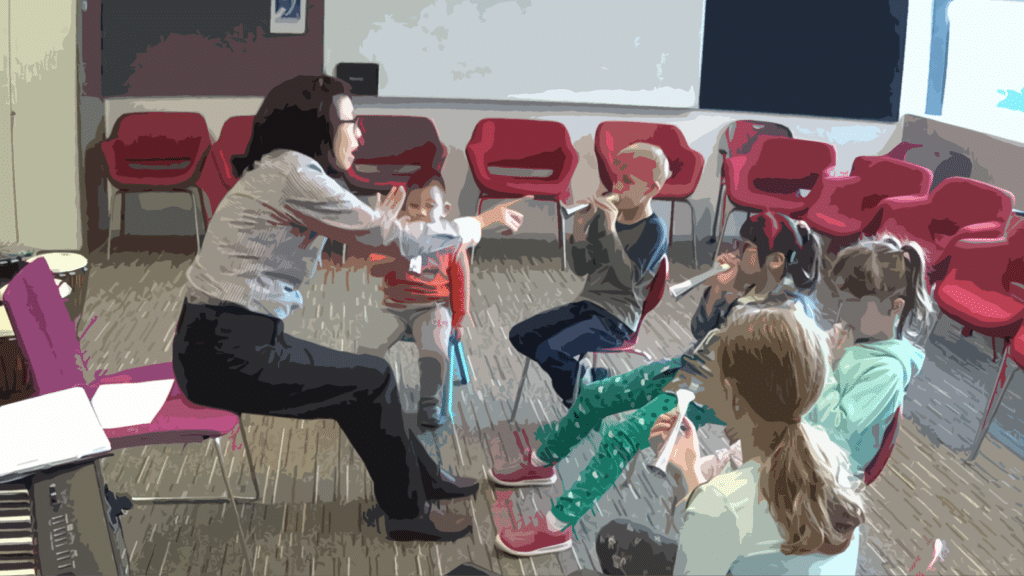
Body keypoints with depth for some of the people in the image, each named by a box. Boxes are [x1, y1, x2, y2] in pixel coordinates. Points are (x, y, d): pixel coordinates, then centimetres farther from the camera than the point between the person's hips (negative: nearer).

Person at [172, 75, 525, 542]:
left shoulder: (278, 170, 13)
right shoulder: (294, 175, -17)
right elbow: (396, 239, -14)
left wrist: (381, 226, -1)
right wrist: (482, 223, -4)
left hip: (221, 342, 9)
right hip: (228, 356, -9)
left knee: (360, 380, 17)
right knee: (371, 380, 2)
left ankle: (423, 477, 33)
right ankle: (409, 513, 17)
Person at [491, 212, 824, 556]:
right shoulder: (749, 284, -2)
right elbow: (700, 330, 3)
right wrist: (719, 288, -12)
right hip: (691, 368, 8)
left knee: (622, 436, -23)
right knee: (594, 396, 8)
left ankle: (556, 529, -16)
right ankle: (540, 465, 32)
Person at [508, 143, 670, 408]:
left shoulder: (654, 230, -12)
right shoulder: (604, 214, 6)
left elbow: (627, 279, -25)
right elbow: (581, 268, 7)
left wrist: (610, 230, -30)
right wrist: (580, 231, -10)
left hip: (616, 319, -8)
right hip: (586, 304, 8)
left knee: (548, 351, -26)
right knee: (520, 335, -4)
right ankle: (589, 379, 6)